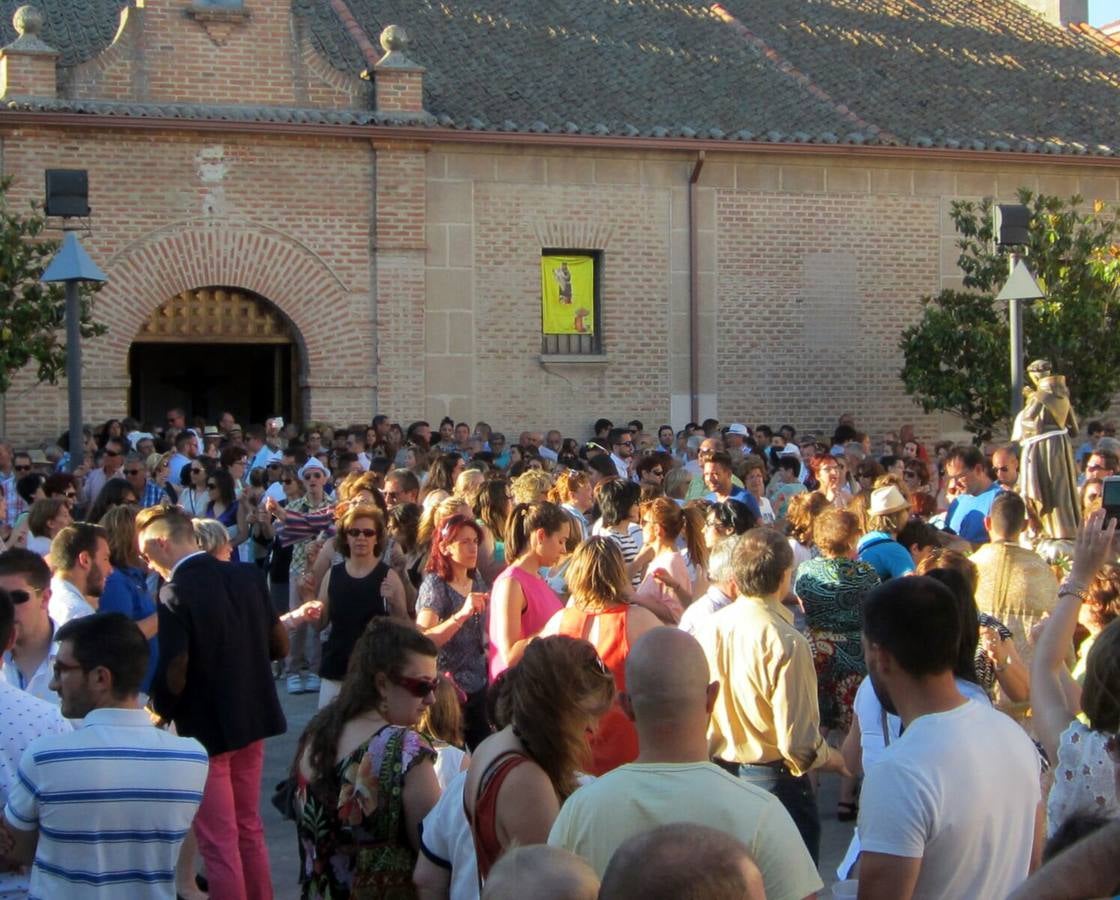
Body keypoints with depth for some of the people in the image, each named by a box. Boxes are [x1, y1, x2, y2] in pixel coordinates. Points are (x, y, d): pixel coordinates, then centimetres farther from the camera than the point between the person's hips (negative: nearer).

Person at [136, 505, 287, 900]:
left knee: (219, 842, 5)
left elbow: (173, 677, -24)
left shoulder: (176, 593, -21)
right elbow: (279, 645, 6)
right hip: (253, 717, 7)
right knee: (249, 829, 21)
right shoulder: (249, 575, -1)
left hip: (206, 727, -7)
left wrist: (159, 713, -5)